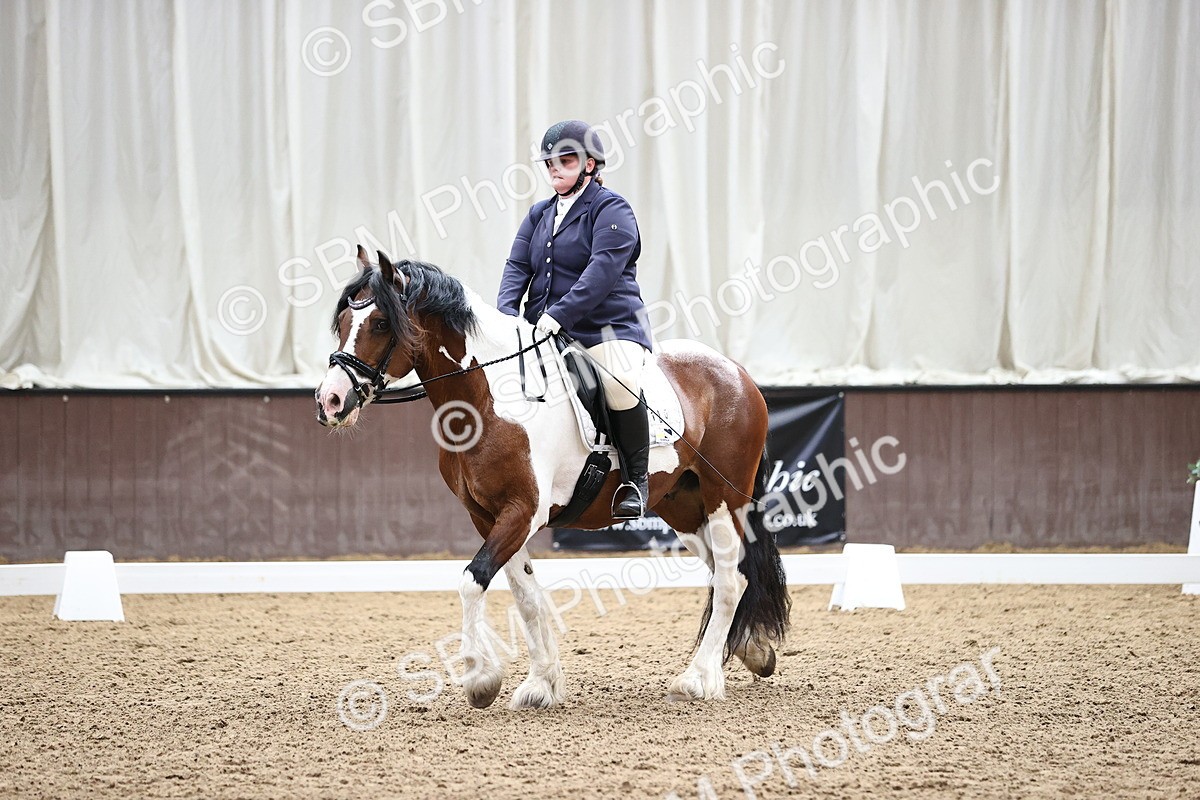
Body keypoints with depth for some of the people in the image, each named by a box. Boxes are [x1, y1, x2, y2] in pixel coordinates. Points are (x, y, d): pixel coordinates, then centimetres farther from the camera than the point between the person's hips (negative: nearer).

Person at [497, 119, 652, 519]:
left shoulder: (610, 209, -4)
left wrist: (558, 315, -28)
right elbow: (518, 265, 9)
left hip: (607, 326, -7)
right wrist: (505, 312, -11)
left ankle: (636, 479, -17)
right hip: (545, 331, 7)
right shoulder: (540, 214, 18)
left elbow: (604, 270, -17)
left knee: (620, 382, -34)